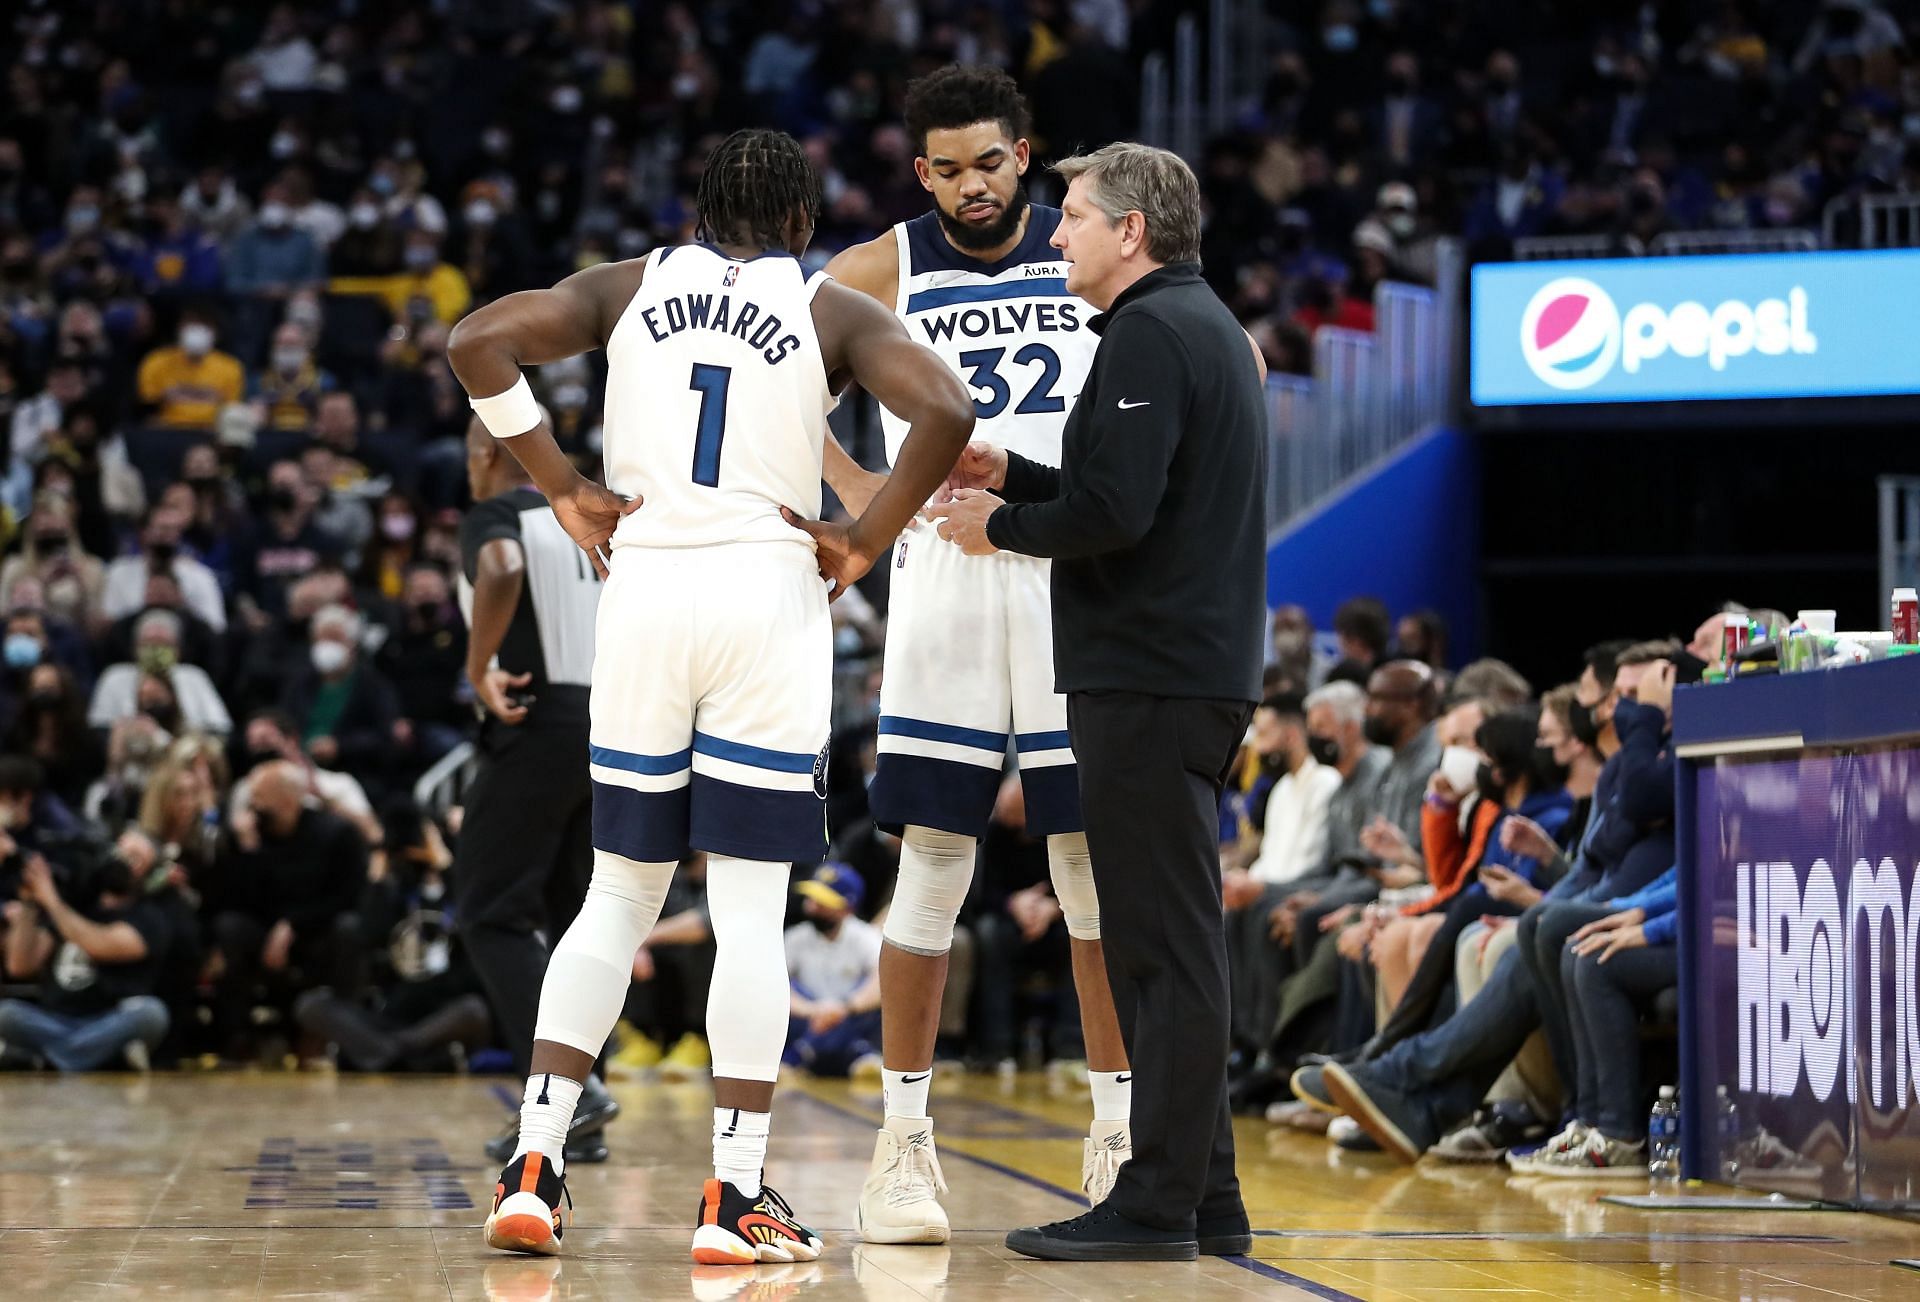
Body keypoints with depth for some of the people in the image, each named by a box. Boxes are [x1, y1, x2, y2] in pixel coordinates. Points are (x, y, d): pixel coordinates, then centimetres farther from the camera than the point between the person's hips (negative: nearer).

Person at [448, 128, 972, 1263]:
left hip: (641, 585, 3)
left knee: (619, 895, 12)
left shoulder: (632, 285, 11)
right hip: (767, 593, -3)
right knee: (751, 909, 0)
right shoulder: (832, 310, 3)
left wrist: (567, 489, 4)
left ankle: (534, 1171, 5)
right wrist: (864, 544, -4)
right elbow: (946, 413, -13)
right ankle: (736, 1197, -1)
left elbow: (481, 342, 0)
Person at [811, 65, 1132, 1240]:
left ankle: (1119, 1130, 12)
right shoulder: (880, 272, 2)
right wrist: (857, 490, -5)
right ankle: (906, 1140, 4)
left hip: (1080, 580, 1)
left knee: (1098, 855, 3)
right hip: (945, 579, -1)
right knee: (934, 860, -2)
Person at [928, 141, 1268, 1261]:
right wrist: (1013, 474, 17)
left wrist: (1000, 526, -6)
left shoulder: (1150, 334, -11)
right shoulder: (1212, 327, 21)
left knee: (1164, 944, -9)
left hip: (1148, 683, -10)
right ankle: (1205, 1201, 16)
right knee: (1175, 943, 13)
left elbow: (1114, 510, -21)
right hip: (1205, 673, 10)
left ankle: (1157, 1207, -8)